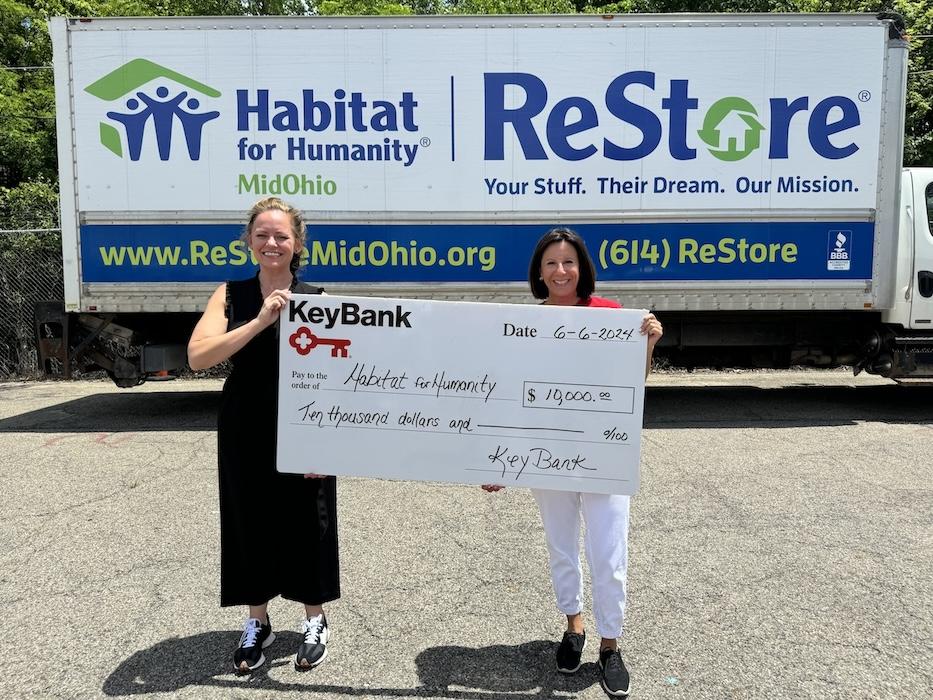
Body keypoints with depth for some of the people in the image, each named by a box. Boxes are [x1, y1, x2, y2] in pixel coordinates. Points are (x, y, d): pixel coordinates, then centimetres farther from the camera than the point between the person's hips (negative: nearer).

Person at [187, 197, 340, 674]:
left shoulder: (317, 300, -2)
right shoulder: (231, 295, 0)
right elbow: (197, 357, -14)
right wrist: (260, 321, -24)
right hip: (244, 434, 2)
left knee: (305, 523, 8)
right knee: (249, 522, 12)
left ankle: (314, 622, 30)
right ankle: (257, 622, 34)